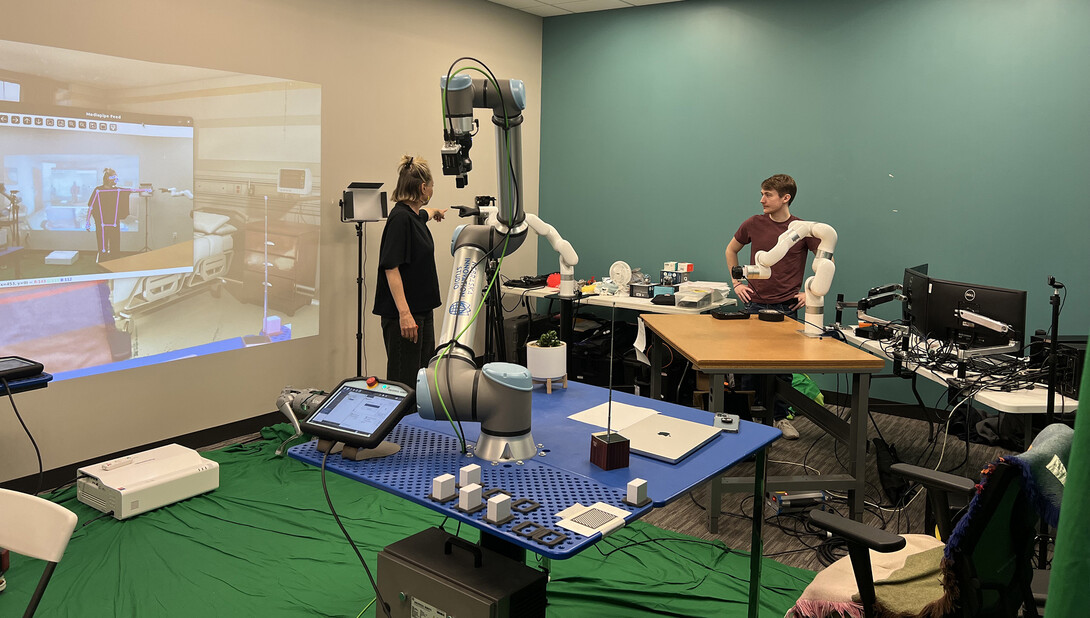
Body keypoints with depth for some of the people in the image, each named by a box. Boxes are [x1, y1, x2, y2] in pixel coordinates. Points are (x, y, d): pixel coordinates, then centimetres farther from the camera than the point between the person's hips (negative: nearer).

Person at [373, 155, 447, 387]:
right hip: (403, 314, -10)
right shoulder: (400, 218, -16)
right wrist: (404, 313, -27)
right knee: (403, 383, -5)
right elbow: (391, 268, -21)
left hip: (422, 310, 10)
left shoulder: (415, 215, 12)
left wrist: (435, 212, 62)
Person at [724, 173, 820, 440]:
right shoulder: (753, 224, 0)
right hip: (754, 304, 1)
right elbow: (731, 250, 16)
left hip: (786, 307, -1)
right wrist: (737, 283, 8)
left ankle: (780, 417, 21)